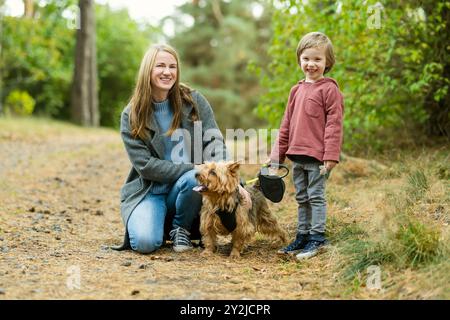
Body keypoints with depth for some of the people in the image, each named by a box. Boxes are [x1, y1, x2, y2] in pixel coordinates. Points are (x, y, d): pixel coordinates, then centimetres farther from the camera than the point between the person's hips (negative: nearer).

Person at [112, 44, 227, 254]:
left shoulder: (193, 101, -2)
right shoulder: (131, 115, -5)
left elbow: (214, 141, -7)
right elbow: (145, 165, -11)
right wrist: (191, 169, -20)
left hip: (184, 189, 1)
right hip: (148, 190, -1)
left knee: (198, 179, -34)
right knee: (146, 242, -27)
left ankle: (182, 228, -3)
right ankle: (151, 221, 12)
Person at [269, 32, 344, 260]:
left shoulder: (329, 89, -8)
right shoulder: (297, 90, 14)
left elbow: (334, 123, -12)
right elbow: (287, 124, 17)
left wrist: (331, 155, -17)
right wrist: (278, 152, 15)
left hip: (317, 156, -7)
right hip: (297, 155, 7)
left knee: (316, 196, -1)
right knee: (302, 198, 14)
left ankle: (317, 237, 7)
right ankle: (302, 236, 23)